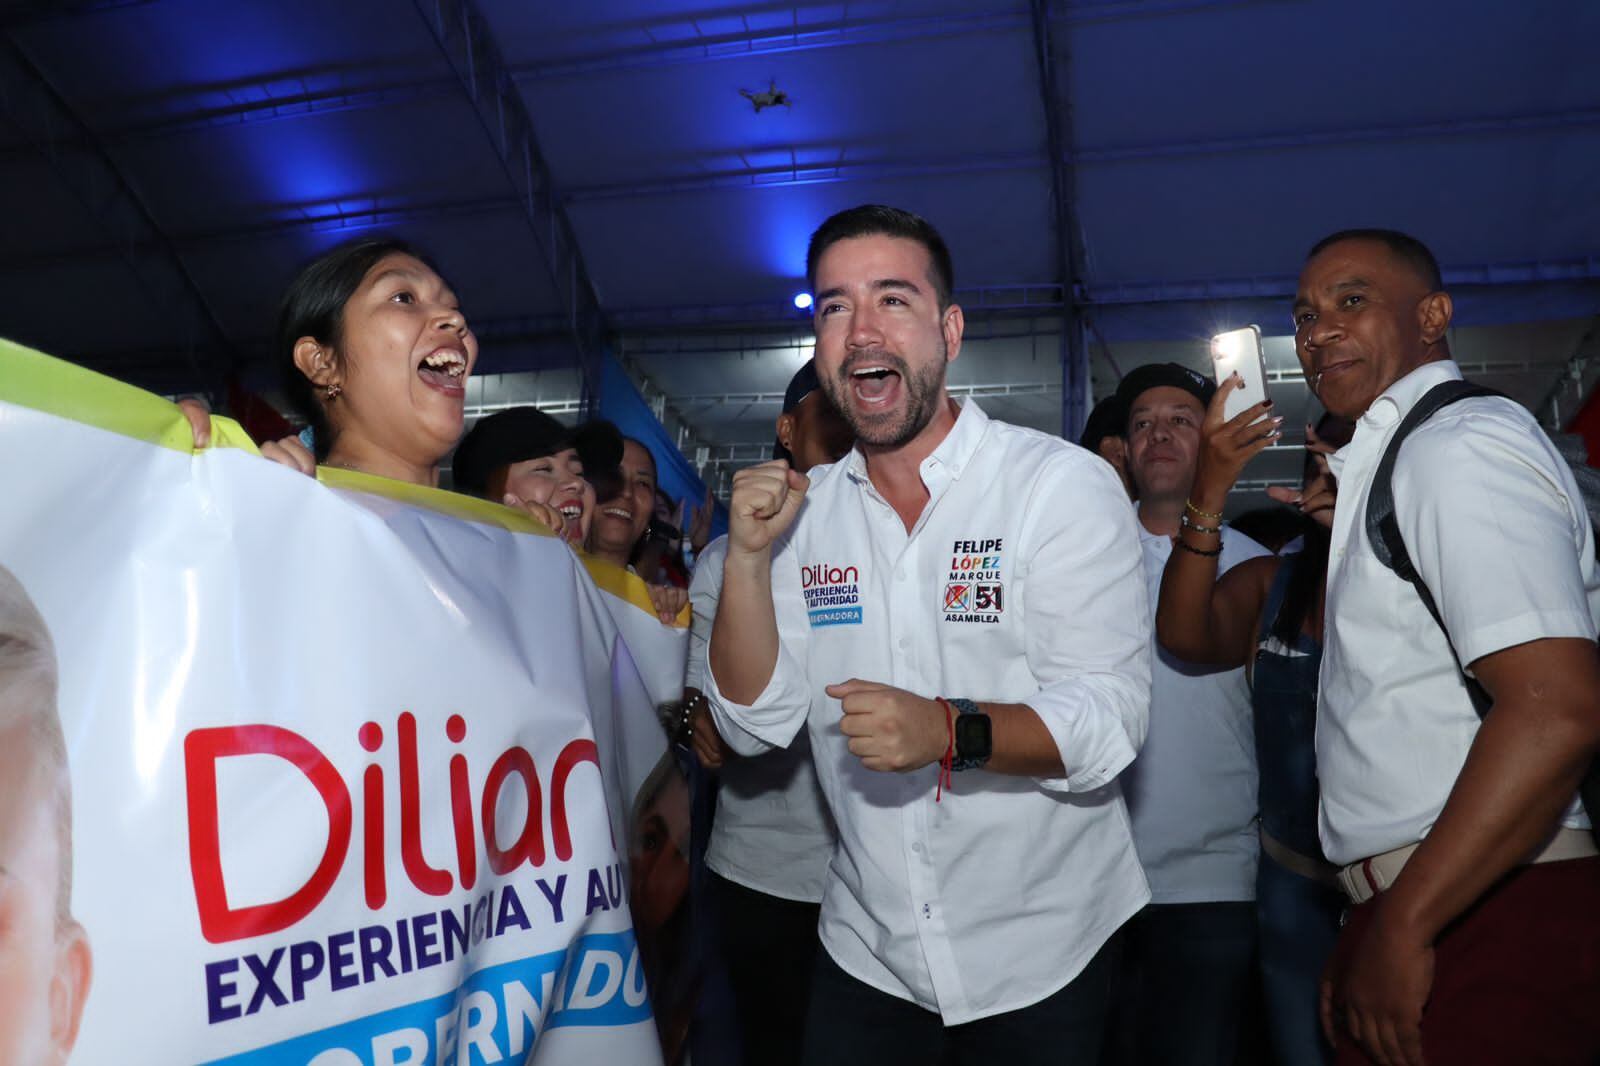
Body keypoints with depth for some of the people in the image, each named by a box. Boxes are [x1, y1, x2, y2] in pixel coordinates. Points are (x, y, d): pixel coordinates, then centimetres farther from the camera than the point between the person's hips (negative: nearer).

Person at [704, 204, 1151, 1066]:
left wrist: (949, 731, -36)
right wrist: (747, 557, -17)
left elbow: (1111, 720, -19)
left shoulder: (1065, 485, -13)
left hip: (1041, 950, -3)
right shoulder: (806, 510, -1)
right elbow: (754, 726, -4)